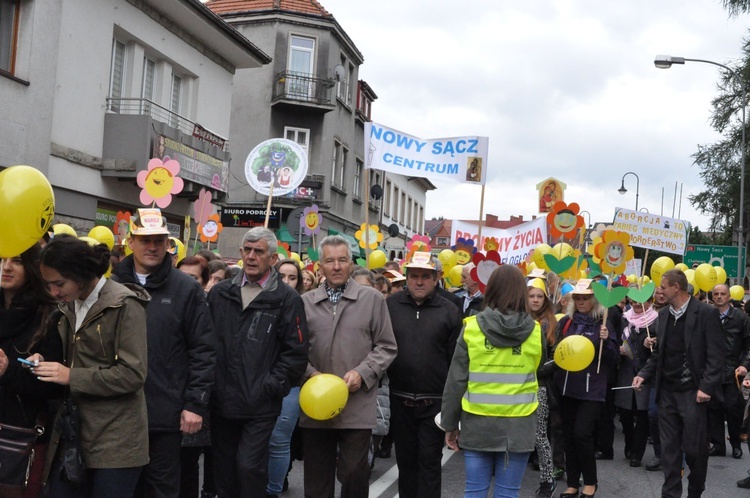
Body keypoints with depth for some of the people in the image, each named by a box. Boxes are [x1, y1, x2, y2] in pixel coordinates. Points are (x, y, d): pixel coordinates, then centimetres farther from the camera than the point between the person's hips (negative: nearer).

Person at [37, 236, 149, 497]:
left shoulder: (124, 305, -13)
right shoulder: (69, 305, 12)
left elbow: (133, 374, -18)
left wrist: (71, 376, -18)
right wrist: (45, 362, 0)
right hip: (72, 432, 7)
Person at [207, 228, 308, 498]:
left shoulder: (287, 299, -5)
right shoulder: (220, 293, 7)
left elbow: (296, 352, -6)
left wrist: (271, 386, -11)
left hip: (261, 405, -4)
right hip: (221, 402, 4)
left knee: (249, 468, -5)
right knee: (223, 470, 14)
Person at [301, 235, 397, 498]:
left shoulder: (372, 299, 1)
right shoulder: (305, 302, 5)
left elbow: (386, 347, 2)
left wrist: (362, 373, -11)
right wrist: (310, 374, -8)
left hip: (357, 406, -2)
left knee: (354, 473, 3)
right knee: (316, 477, 12)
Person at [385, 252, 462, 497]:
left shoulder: (449, 311, -3)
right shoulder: (390, 306, 1)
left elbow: (456, 360, -2)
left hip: (435, 401, -2)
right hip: (400, 398, 2)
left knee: (429, 462, 5)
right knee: (405, 459, 14)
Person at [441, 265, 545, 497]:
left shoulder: (472, 327, -6)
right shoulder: (535, 331, -3)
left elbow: (456, 381, -4)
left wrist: (449, 423, 4)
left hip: (478, 423, 0)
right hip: (518, 425, 0)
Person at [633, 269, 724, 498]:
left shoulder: (706, 313, -9)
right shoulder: (663, 314, 10)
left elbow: (716, 355, -11)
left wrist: (706, 387, -17)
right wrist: (644, 374, 3)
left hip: (693, 392, -5)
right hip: (667, 392, 5)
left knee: (694, 448, 4)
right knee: (669, 448, 8)